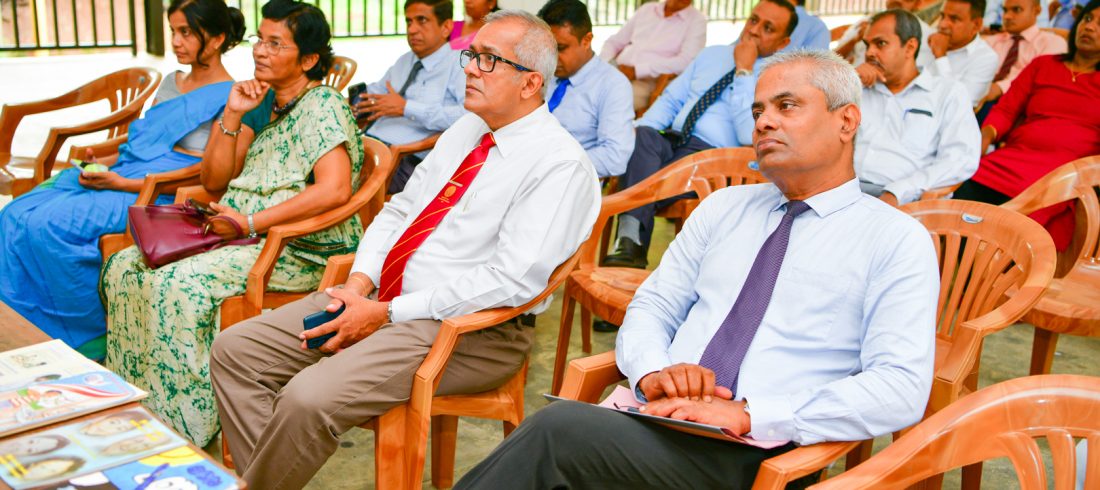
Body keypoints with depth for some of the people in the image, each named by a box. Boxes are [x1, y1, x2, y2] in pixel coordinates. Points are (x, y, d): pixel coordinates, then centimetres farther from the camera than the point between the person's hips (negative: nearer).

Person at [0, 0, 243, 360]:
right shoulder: (171, 82, 21)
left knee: (50, 225, -24)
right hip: (120, 176, 8)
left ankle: (92, 337, -9)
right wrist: (101, 164, 3)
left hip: (159, 196, -8)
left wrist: (124, 184, -16)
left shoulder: (229, 98, -6)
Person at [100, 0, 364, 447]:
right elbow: (213, 180, 14)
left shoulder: (322, 105, -8)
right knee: (124, 268, -4)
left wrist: (249, 223, -21)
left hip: (301, 251, -9)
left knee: (177, 284, -28)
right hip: (244, 236, 9)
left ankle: (185, 423, -13)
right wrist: (232, 116, 0)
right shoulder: (263, 104, 16)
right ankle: (135, 407, 5)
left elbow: (335, 190, -24)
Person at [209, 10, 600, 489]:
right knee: (234, 349, 0)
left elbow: (512, 279, -22)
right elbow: (398, 211, 16)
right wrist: (358, 284, -3)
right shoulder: (465, 130, 14)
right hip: (381, 299, 9)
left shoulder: (559, 164, -13)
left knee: (308, 398, -27)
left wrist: (386, 313, -18)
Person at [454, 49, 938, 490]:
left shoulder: (897, 239, 3)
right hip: (652, 422, 4)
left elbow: (903, 386, -8)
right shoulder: (724, 207, 19)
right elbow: (651, 306, 16)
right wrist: (653, 371, -8)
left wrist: (748, 415, -18)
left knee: (558, 430, -29)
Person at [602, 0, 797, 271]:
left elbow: (750, 136, -15)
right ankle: (630, 238, -40)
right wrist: (639, 130, 1)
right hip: (669, 141, 5)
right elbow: (670, 100, 21)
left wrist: (744, 71, -10)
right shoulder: (712, 55, 21)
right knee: (642, 137, -31)